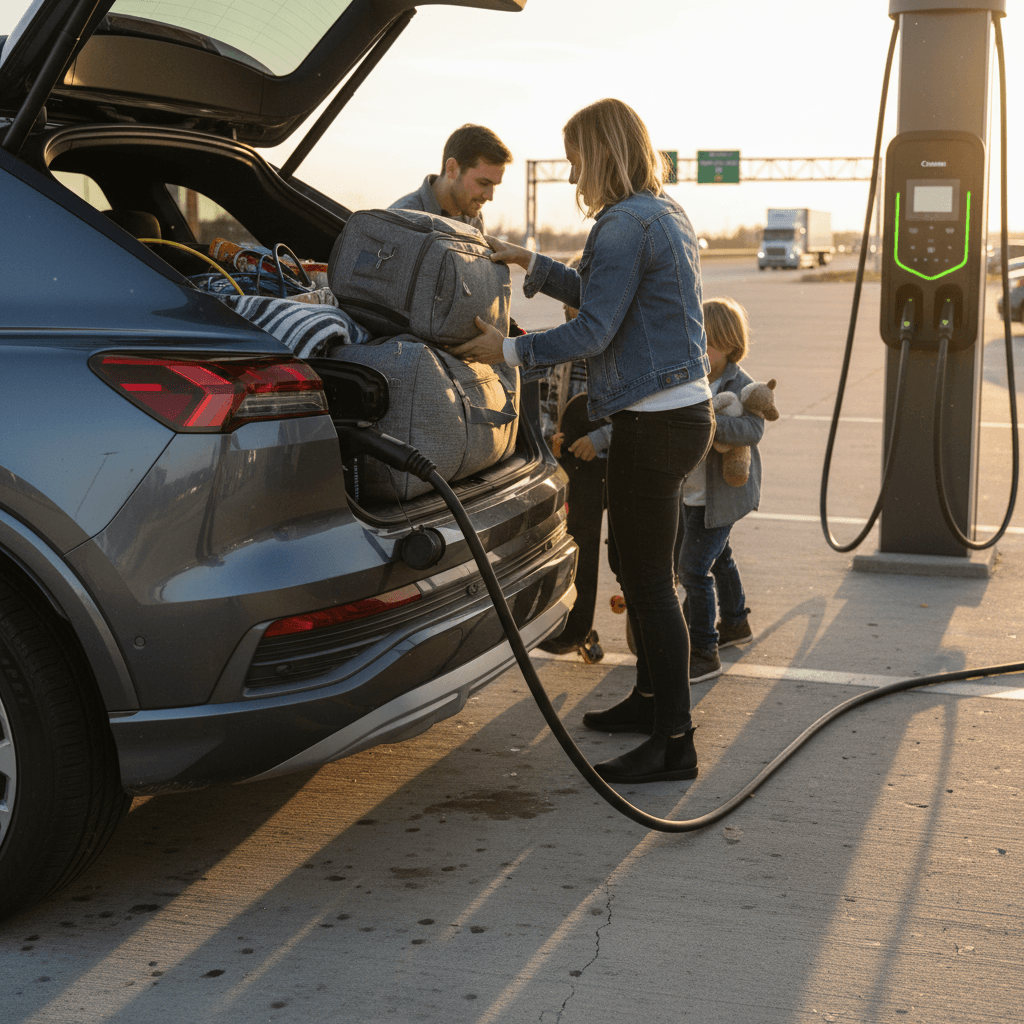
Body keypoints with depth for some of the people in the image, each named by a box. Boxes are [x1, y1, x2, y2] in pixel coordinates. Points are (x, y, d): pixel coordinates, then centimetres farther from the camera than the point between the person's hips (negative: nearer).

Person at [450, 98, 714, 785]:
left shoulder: (625, 225, -16)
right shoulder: (667, 216, 16)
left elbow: (594, 330, -19)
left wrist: (510, 350, -10)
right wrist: (532, 265, 25)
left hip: (654, 422, -10)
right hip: (684, 410, 10)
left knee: (648, 580, -5)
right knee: (632, 564, 21)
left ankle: (675, 741, 2)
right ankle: (650, 698, 34)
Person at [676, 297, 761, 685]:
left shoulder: (741, 386, -17)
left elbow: (753, 429, -32)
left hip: (720, 493, -8)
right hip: (689, 490, 8)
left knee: (695, 567, -13)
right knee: (718, 558, 25)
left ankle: (703, 652, -6)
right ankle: (735, 623, 47)